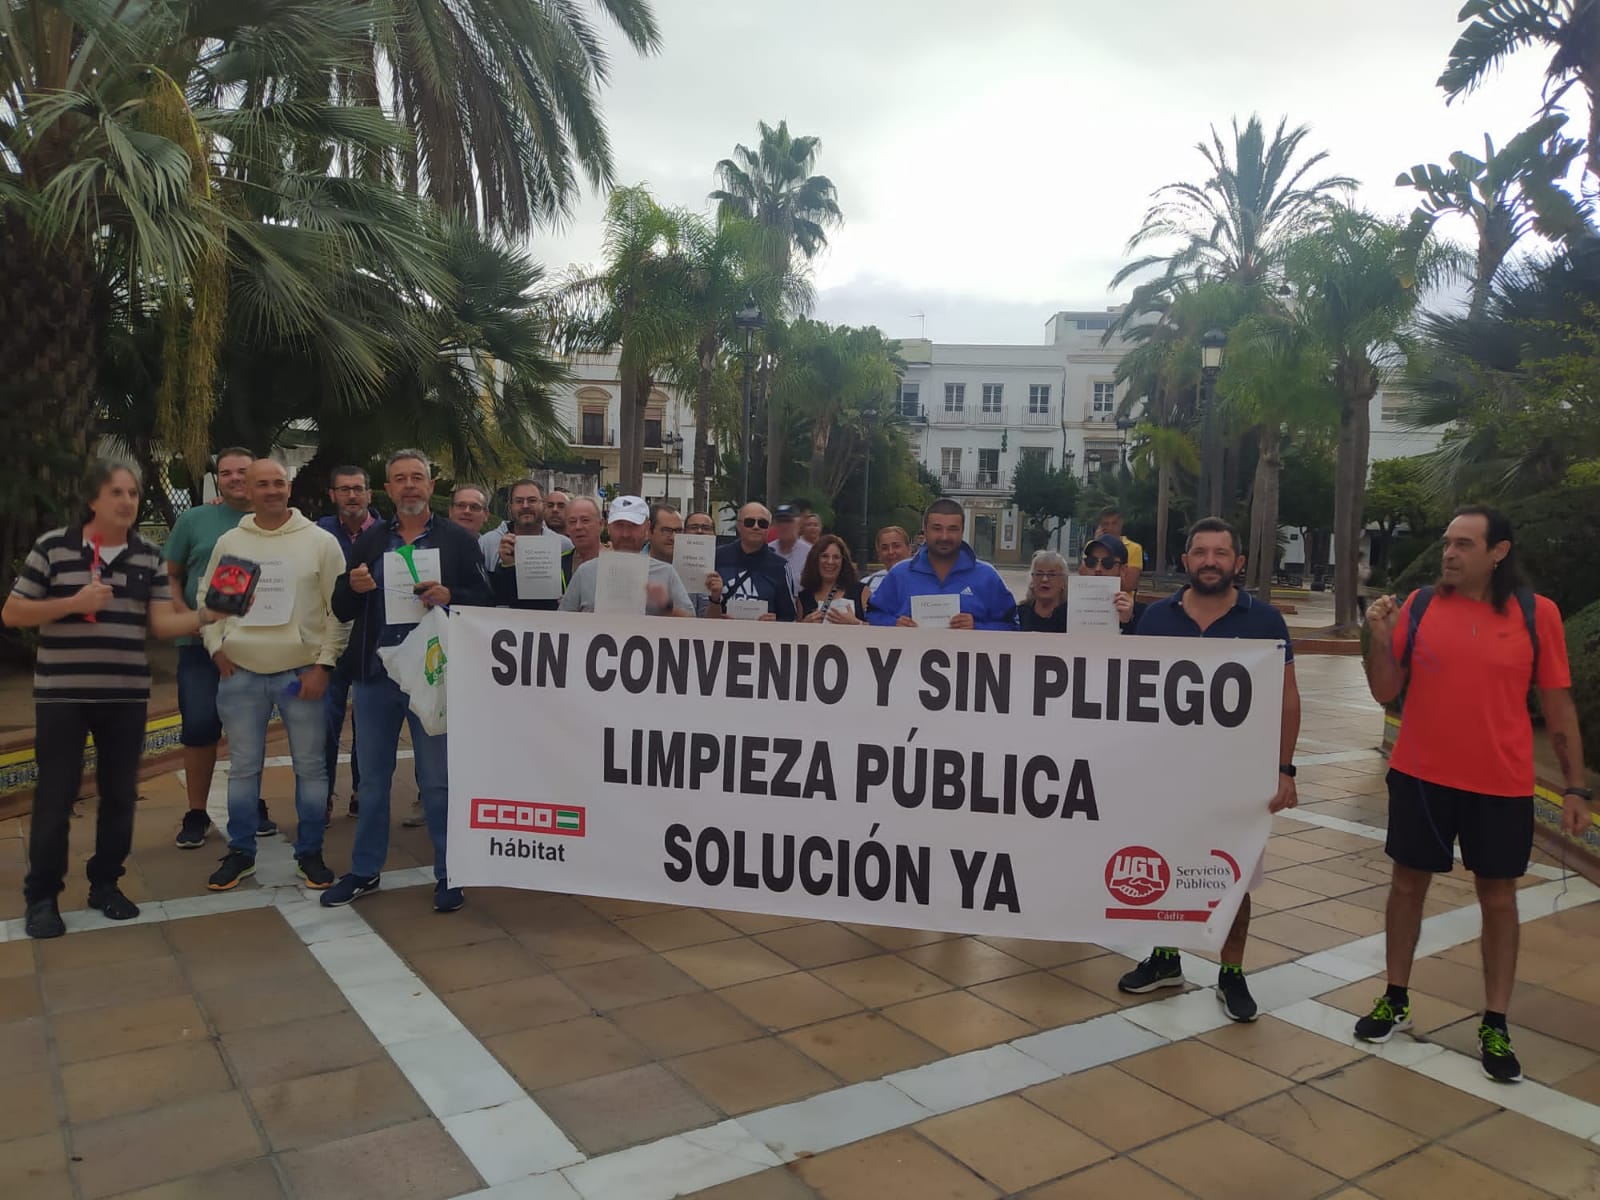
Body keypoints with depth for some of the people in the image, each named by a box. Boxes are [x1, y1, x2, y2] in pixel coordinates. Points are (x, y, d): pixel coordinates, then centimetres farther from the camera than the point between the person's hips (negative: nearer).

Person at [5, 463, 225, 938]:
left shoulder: (149, 557, 5)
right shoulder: (52, 547, -2)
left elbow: (163, 623, -1)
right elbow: (11, 614, -1)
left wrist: (205, 615, -20)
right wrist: (74, 602, -16)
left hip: (127, 694, 3)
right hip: (62, 692, -3)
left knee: (120, 794, 9)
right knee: (55, 796, 2)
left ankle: (105, 883, 24)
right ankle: (41, 895, 15)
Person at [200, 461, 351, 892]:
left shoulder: (320, 541, -2)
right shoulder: (228, 542, 6)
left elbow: (339, 610, -2)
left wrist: (324, 664, -7)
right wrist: (217, 648, 4)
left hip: (302, 673, -2)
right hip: (240, 673, 2)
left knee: (311, 767, 4)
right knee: (242, 768, 11)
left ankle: (310, 853, 17)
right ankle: (240, 853, 25)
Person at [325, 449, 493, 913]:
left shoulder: (457, 539, 1)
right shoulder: (370, 541, 11)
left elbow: (485, 600, -4)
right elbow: (341, 610, 11)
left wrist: (449, 595, -23)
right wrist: (353, 587, -10)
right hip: (374, 675, 4)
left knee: (437, 780, 3)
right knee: (372, 778, 13)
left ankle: (448, 874, 14)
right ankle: (364, 870, 26)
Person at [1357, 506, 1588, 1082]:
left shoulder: (1536, 613, -4)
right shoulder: (1419, 606, -3)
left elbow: (1558, 705, 1)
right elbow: (1386, 692, -1)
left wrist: (1575, 786, 0)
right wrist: (1379, 638, -17)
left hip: (1502, 785, -1)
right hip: (1421, 775, 1)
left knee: (1498, 898, 9)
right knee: (1408, 884, 11)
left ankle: (1495, 1025, 22)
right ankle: (1395, 1000, 27)